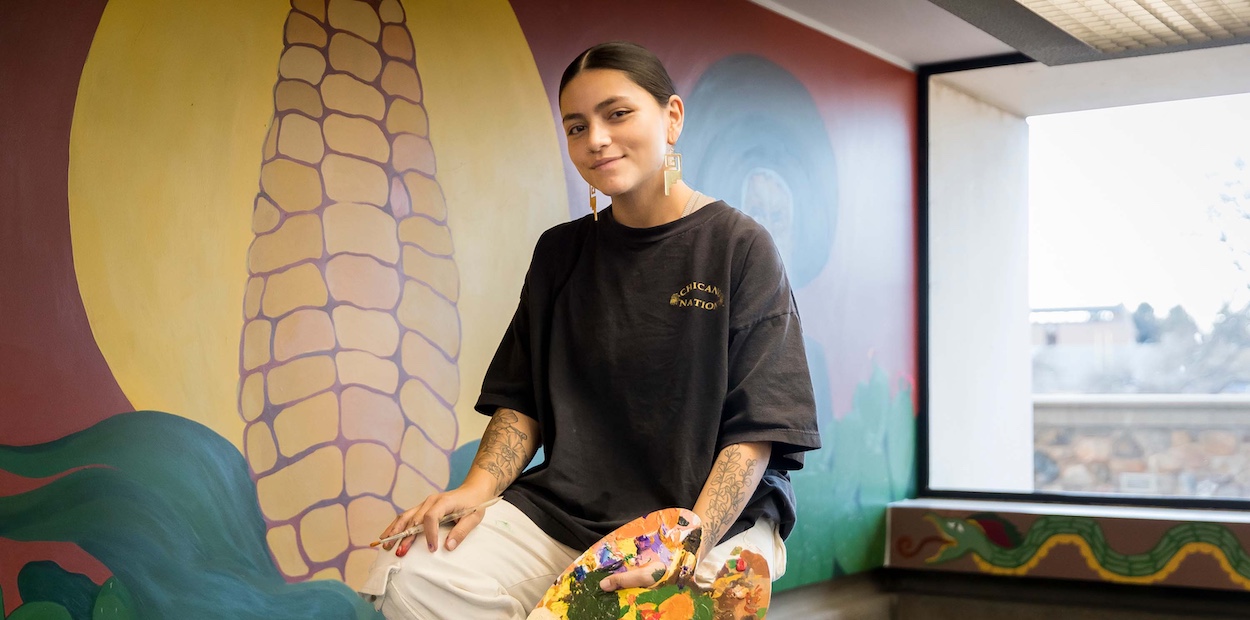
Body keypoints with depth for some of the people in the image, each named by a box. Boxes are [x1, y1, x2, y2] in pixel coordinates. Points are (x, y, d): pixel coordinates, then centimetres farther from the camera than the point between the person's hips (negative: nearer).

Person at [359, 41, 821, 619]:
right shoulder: (560, 252, 12)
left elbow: (754, 431, -8)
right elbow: (523, 402, 13)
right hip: (563, 507, 4)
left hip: (717, 514, -4)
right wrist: (475, 490, -7)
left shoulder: (740, 247, -2)